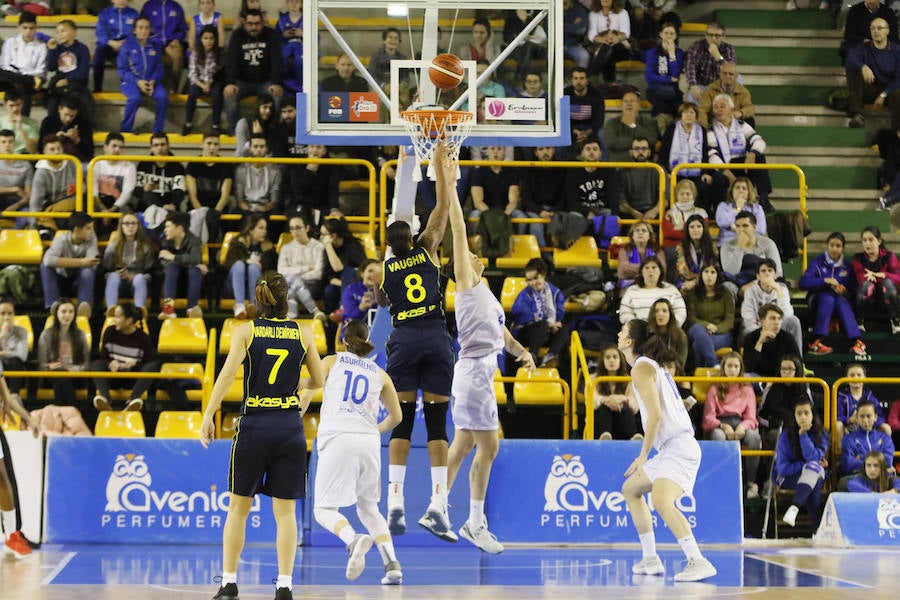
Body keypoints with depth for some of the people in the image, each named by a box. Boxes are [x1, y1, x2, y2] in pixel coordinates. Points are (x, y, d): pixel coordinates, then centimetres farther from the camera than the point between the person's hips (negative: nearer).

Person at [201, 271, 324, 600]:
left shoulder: (246, 331, 1)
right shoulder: (302, 333, 6)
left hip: (254, 425, -1)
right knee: (285, 511, 4)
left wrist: (208, 416, -11)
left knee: (238, 507, 9)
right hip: (290, 426, 1)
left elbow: (228, 373, -11)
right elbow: (318, 381, 14)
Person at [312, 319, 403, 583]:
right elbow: (396, 416, 25)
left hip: (337, 439, -3)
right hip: (369, 442, 3)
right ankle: (392, 564, 2)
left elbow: (308, 391, 2)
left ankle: (354, 540, -30)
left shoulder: (331, 361, 14)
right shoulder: (379, 373, 20)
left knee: (324, 509, 2)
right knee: (368, 507, 19)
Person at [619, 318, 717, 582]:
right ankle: (650, 559, 23)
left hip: (677, 448, -11)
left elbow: (655, 415, -19)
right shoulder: (653, 366, 20)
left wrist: (643, 455, -14)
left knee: (661, 501, -29)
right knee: (630, 489, 24)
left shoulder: (641, 368, -10)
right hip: (671, 449, 11)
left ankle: (698, 562, -37)